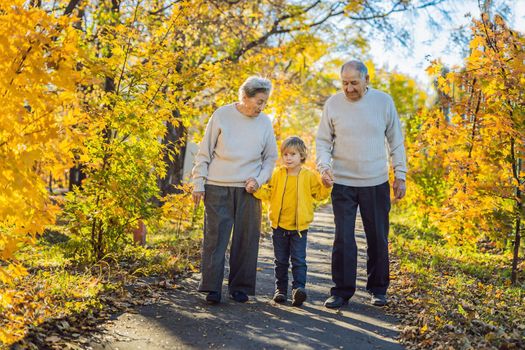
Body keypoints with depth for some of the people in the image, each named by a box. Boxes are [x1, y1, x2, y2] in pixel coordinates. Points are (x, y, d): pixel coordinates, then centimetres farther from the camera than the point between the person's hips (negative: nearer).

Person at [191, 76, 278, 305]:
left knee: (246, 240, 4)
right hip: (217, 188, -2)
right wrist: (198, 183, -2)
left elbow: (271, 158, 15)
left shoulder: (265, 123, 7)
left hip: (248, 191, 3)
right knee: (215, 237, -3)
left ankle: (240, 287, 15)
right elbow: (204, 152, 2)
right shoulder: (222, 115, -1)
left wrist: (258, 179, -1)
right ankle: (212, 288, 3)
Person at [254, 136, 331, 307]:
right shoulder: (277, 175, 2)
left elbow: (319, 194, 6)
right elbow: (267, 193, 3)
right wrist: (256, 189, -15)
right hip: (279, 226, 2)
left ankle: (298, 287, -8)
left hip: (299, 227, -2)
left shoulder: (309, 176, 0)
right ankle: (280, 289, 21)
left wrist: (326, 185, -13)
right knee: (281, 260, 11)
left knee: (299, 260, -7)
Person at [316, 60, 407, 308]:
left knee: (378, 239, 10)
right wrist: (324, 166, -13)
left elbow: (396, 141, 5)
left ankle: (378, 288, 24)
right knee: (343, 239, -1)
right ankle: (342, 291, 10)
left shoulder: (383, 101, -1)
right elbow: (323, 140, 4)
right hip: (343, 183, 0)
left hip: (376, 183, 1)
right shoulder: (333, 103, -2)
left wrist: (400, 175, 2)